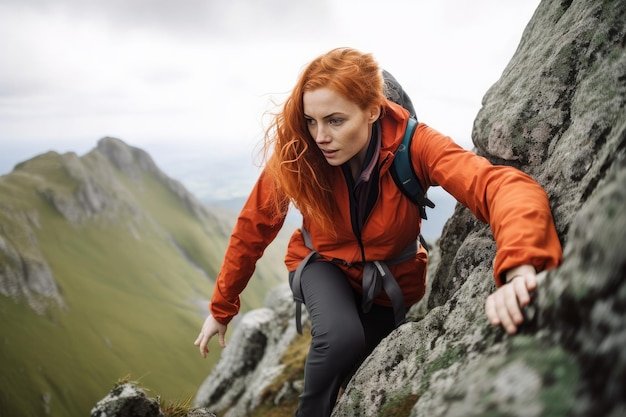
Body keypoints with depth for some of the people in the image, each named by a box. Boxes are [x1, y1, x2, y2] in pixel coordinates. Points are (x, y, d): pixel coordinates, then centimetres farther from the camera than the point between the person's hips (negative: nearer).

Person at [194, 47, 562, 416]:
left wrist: (519, 271, -70)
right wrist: (222, 308, -4)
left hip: (392, 279, 1)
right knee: (341, 338, -32)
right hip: (325, 264, -1)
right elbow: (255, 225, -14)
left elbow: (506, 187, -48)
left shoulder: (413, 144, -32)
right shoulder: (297, 152, -27)